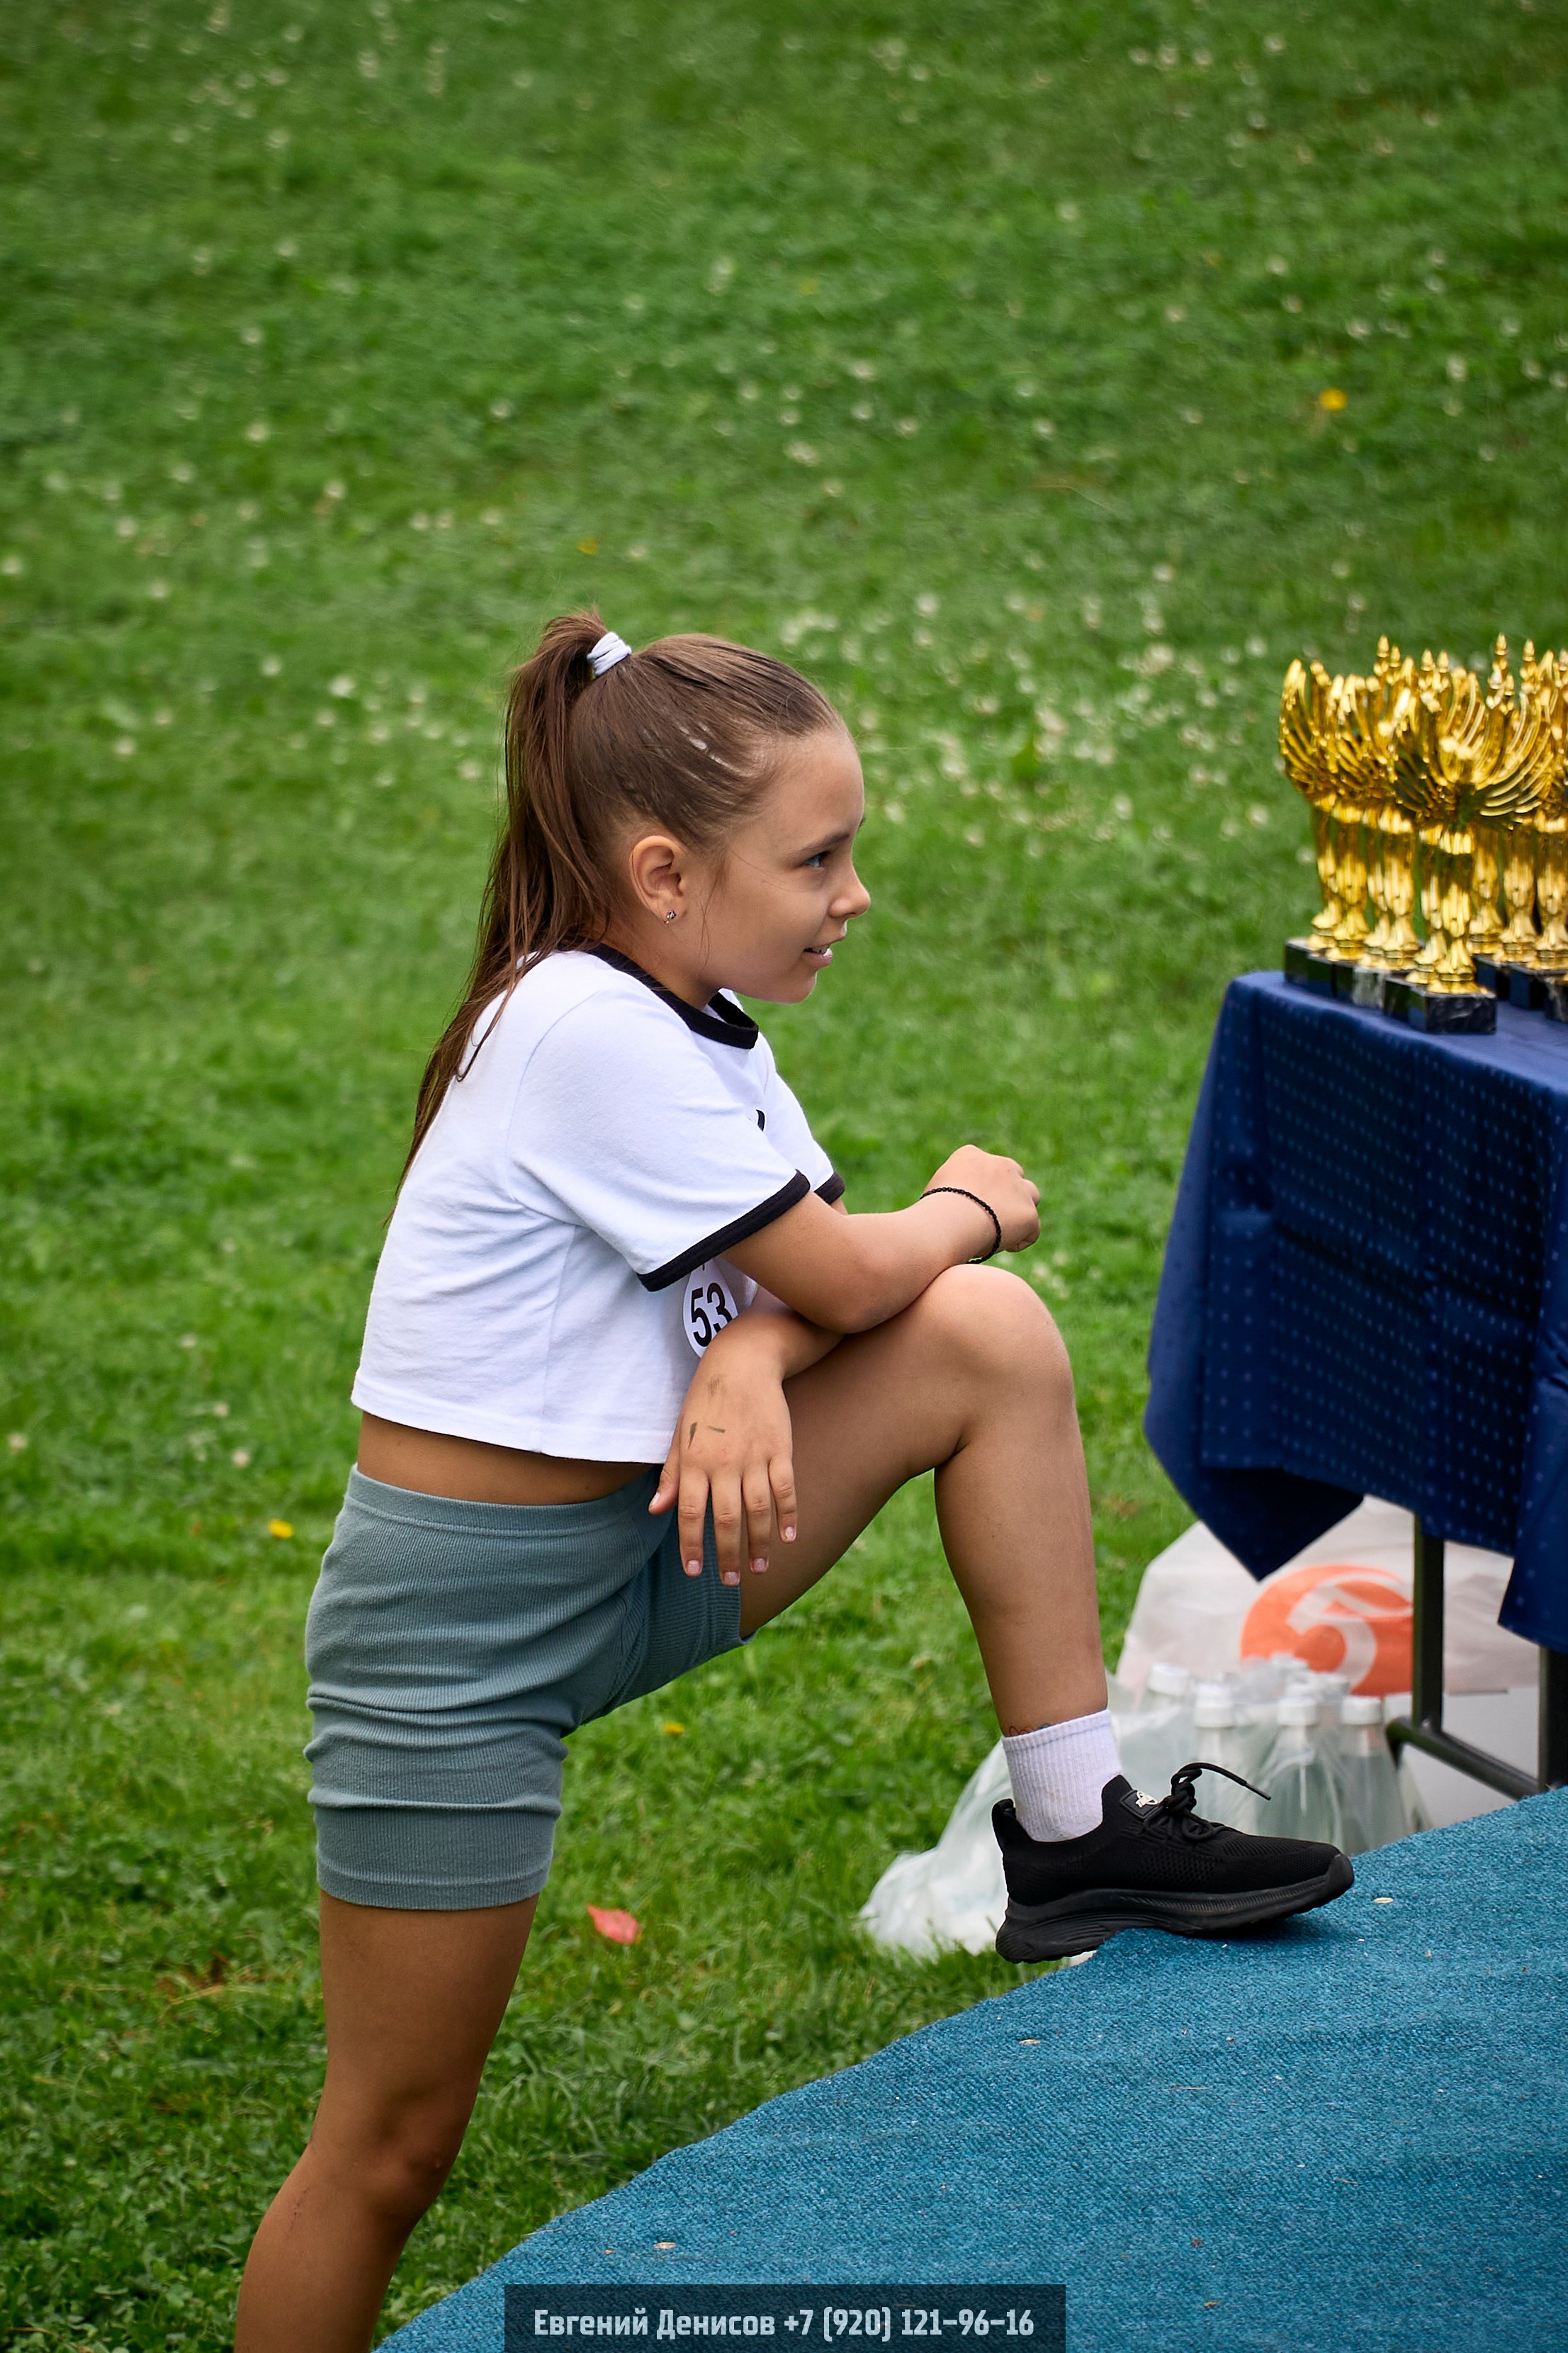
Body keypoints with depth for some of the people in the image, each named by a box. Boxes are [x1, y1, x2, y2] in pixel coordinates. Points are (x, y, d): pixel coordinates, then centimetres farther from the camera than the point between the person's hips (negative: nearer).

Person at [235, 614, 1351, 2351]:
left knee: (990, 1337, -6)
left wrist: (748, 1365, -21)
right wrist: (974, 1204, 3)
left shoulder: (693, 1013, 4)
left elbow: (789, 1278, 2)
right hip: (461, 1622, -8)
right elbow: (851, 1275, -17)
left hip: (636, 1551, 8)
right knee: (392, 2144, 0)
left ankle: (1074, 1831, 1)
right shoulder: (587, 1026, -23)